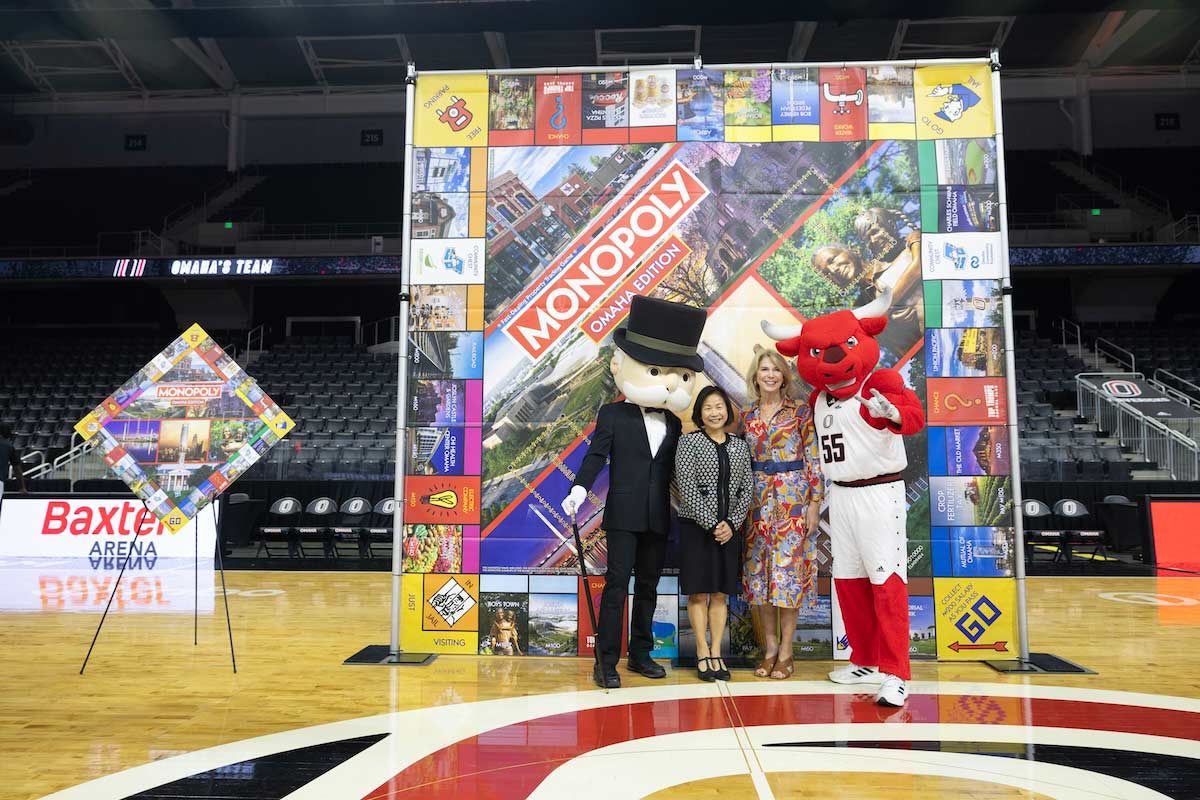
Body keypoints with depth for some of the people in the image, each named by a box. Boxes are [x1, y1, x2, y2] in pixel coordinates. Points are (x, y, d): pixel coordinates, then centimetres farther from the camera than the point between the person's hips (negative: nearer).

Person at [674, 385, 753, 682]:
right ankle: (702, 653, 11)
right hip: (696, 527, -3)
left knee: (720, 593, 8)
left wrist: (731, 523, -7)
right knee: (698, 592, 2)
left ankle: (716, 653, 15)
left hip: (729, 529, 4)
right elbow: (686, 488, -11)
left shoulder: (740, 445, 9)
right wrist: (711, 524, -14)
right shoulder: (689, 442, -3)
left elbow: (747, 488, 5)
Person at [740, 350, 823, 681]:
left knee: (789, 569, -3)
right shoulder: (748, 416, 10)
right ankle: (769, 647, 16)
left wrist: (815, 503, -9)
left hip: (793, 498, -4)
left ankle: (785, 652, 7)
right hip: (758, 501, 4)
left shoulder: (801, 411, -1)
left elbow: (813, 458, -3)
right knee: (760, 571, 5)